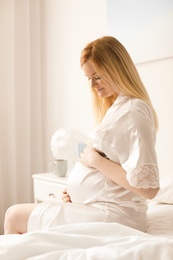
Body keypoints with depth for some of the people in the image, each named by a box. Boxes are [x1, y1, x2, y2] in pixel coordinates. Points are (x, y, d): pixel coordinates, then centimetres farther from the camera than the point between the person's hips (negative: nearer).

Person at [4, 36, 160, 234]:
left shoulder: (133, 112, -18)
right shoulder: (118, 106, 12)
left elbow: (148, 188, -24)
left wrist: (96, 160, -16)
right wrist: (76, 192, 3)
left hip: (109, 217, -9)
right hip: (98, 208, 9)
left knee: (14, 216, -3)